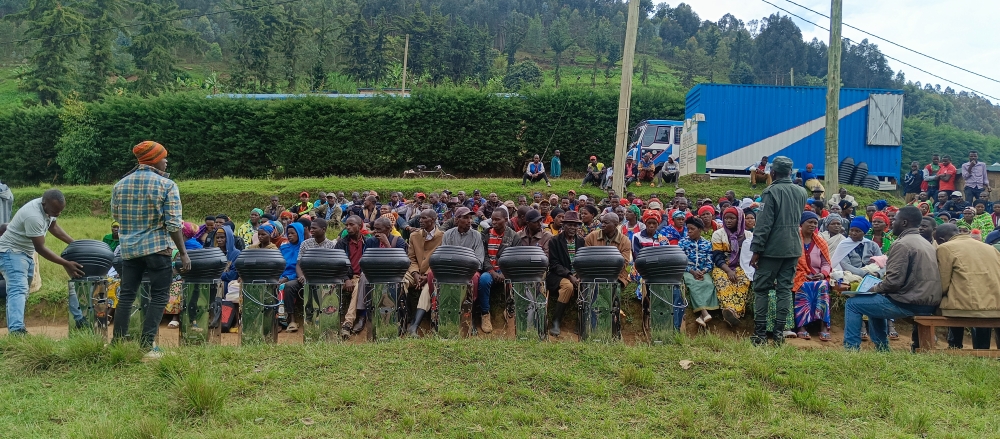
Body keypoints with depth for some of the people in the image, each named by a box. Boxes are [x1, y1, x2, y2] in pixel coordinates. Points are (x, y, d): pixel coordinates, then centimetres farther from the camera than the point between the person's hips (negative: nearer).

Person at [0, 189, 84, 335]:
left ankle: (14, 329, 19)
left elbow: (53, 227, 15)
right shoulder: (33, 216, -32)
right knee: (18, 289, -25)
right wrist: (66, 264, -28)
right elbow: (40, 248, -28)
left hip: (26, 253, 10)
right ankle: (16, 330, -38)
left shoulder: (49, 207, -5)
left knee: (21, 291, 12)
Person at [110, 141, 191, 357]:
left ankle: (118, 342, 19)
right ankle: (146, 345, 0)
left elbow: (115, 216, 17)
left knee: (126, 295, 14)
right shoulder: (166, 185, -10)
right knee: (159, 297, 2)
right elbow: (174, 224, -14)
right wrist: (183, 252, -9)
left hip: (129, 248, 5)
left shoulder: (120, 185, 6)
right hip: (158, 248, -5)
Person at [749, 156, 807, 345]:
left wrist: (756, 250, -12)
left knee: (761, 288, 3)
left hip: (772, 249, -5)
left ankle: (760, 333, 1)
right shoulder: (801, 192, 8)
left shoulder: (771, 191, -11)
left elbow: (764, 223, -15)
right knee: (785, 289, 8)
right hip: (794, 248, 5)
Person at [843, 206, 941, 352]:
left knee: (852, 304, -1)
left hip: (910, 303, -9)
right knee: (875, 301, 31)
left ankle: (851, 349, 1)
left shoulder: (902, 244, -15)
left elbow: (894, 281, -22)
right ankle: (882, 349, 32)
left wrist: (874, 289, -4)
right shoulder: (926, 243, 14)